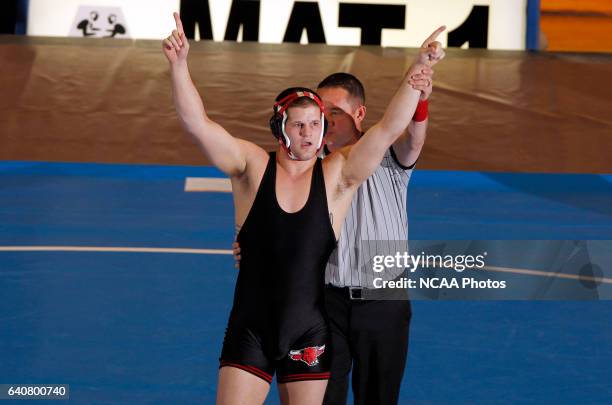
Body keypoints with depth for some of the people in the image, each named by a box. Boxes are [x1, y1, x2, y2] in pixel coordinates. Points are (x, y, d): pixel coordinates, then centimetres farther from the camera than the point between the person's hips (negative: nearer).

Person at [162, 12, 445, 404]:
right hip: (250, 330, -1)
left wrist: (419, 69, -20)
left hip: (309, 336, 1)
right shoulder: (251, 166, -2)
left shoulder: (337, 174, -2)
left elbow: (389, 128, -10)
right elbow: (197, 123, -12)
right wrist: (179, 64, -24)